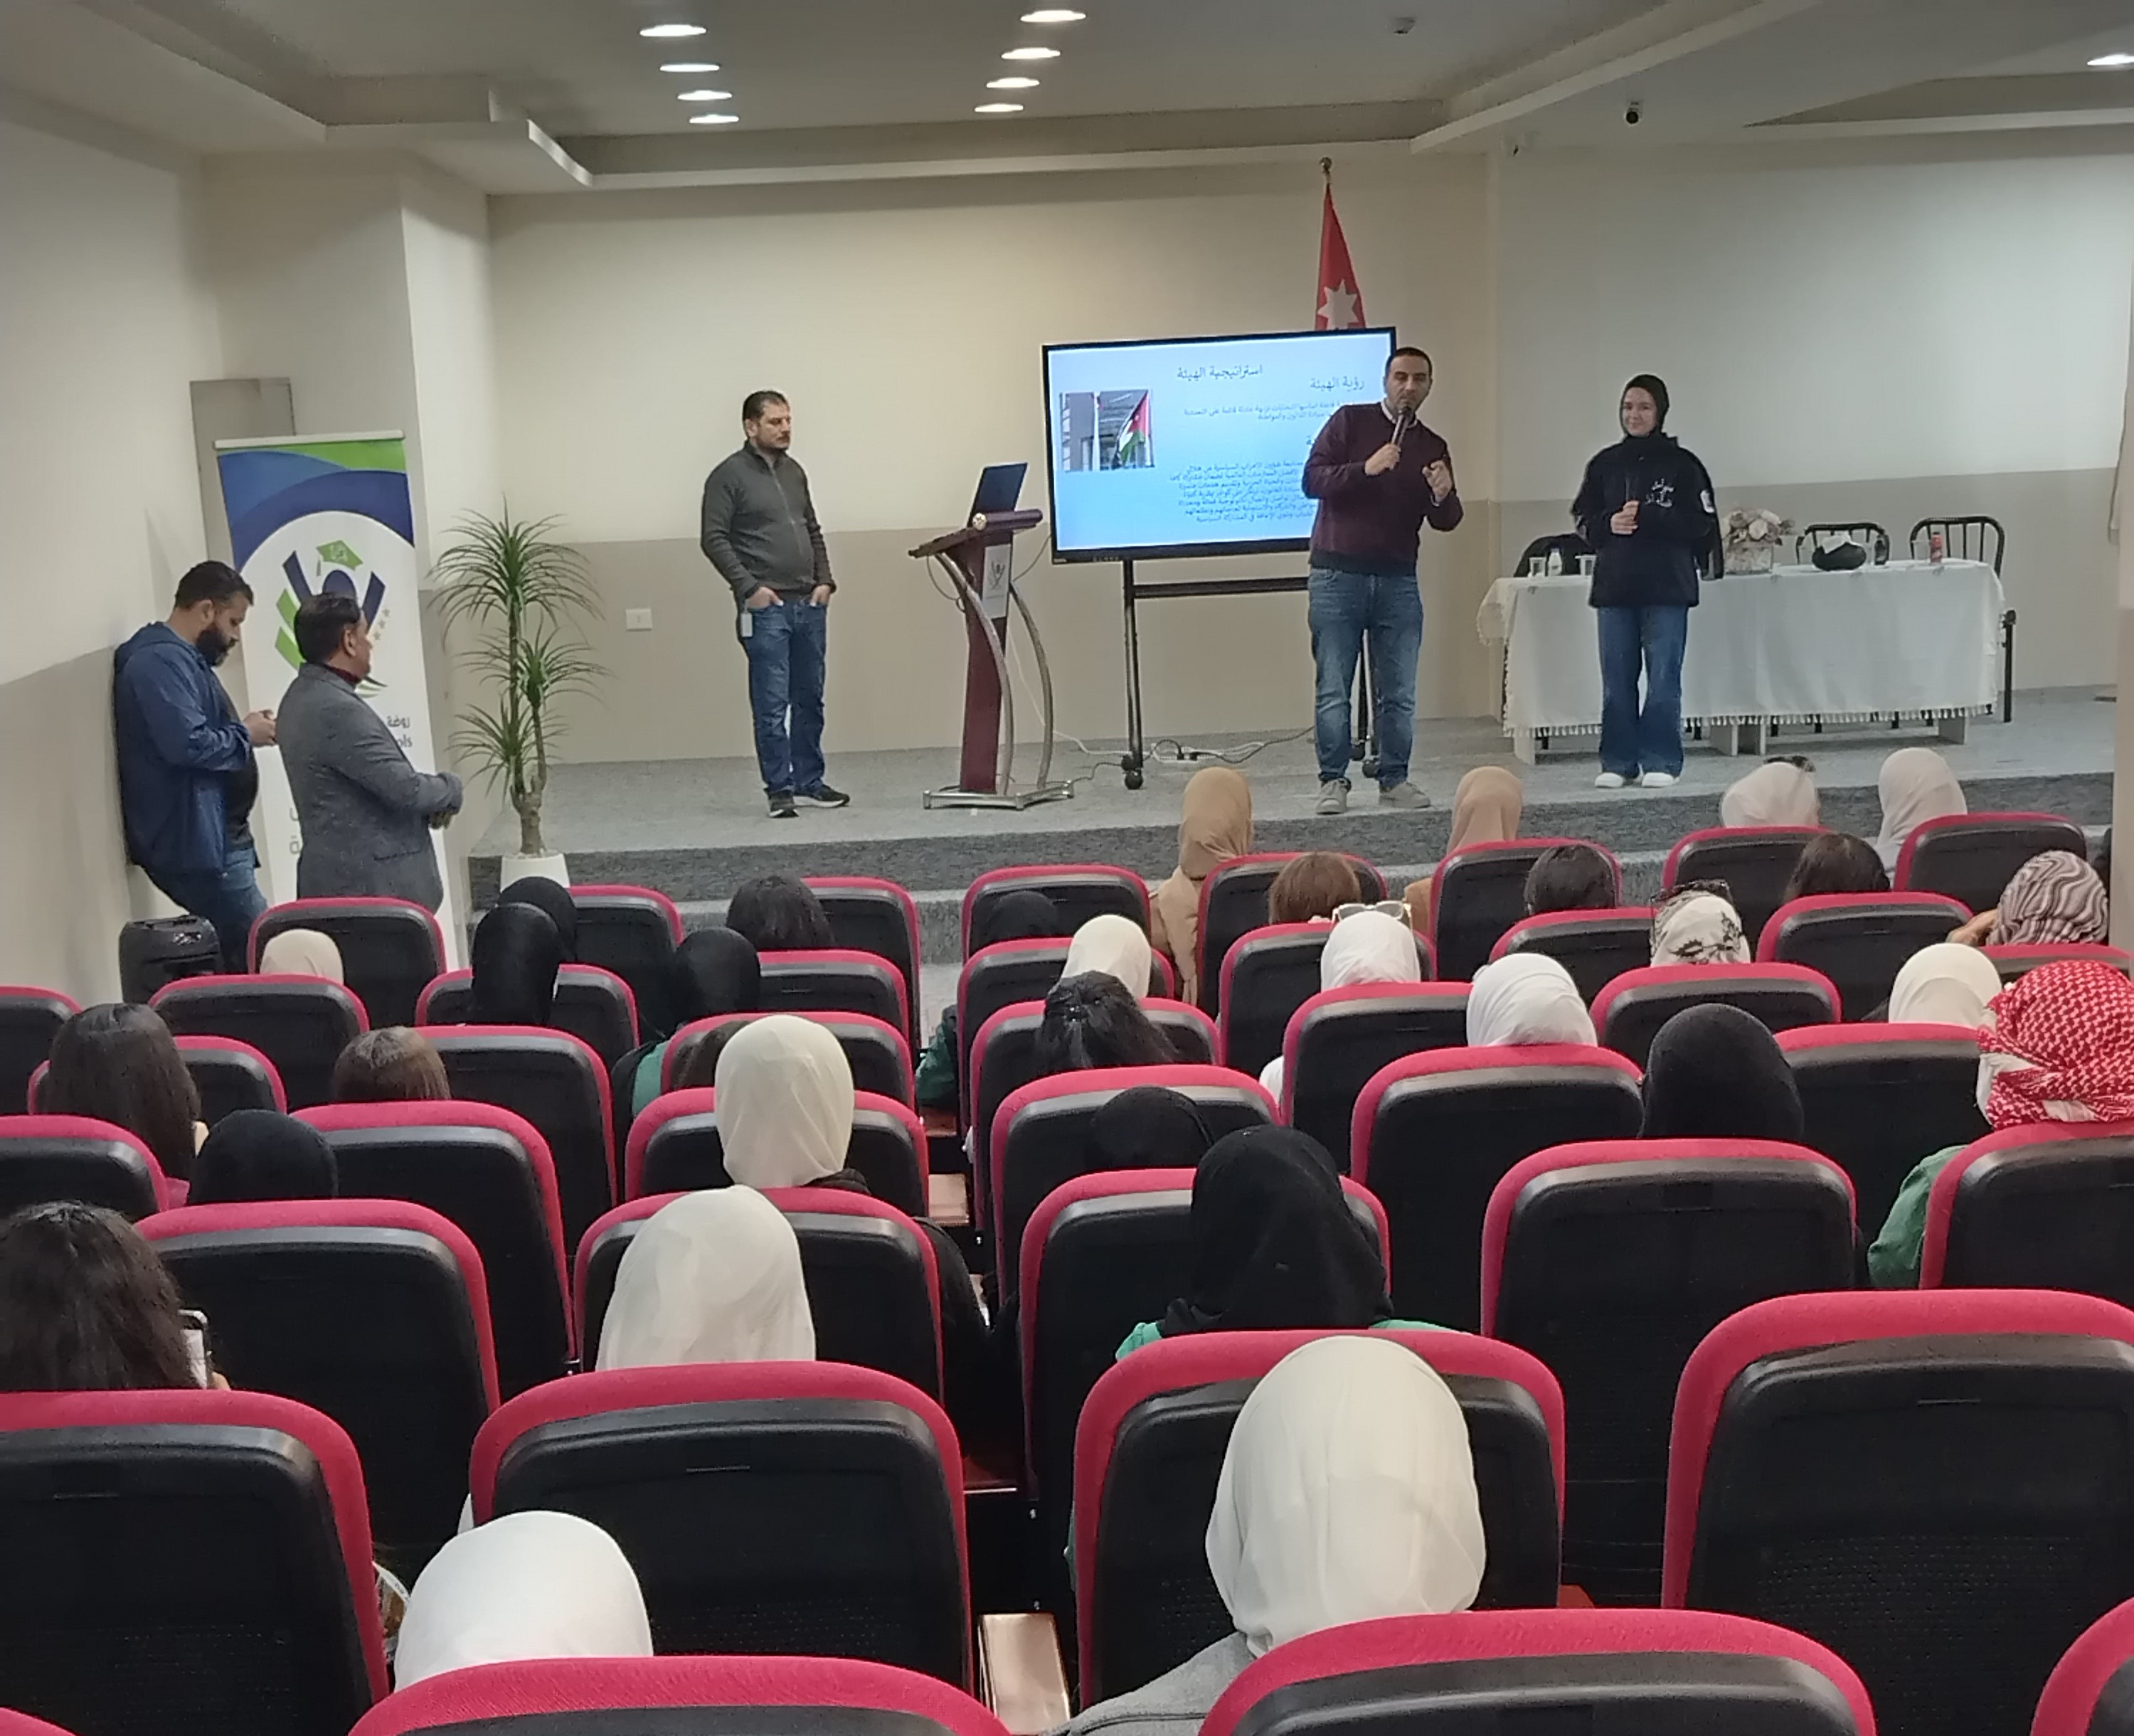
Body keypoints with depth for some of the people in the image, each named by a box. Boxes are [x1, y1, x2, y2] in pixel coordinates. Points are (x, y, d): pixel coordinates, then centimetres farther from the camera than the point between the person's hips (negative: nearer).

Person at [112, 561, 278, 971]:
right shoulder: (161, 661, -15)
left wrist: (243, 731, 6)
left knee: (241, 951, 10)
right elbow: (188, 745, -27)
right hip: (197, 840, -11)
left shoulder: (179, 658, 19)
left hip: (210, 836, 11)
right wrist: (245, 735, -11)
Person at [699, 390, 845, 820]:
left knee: (810, 700, 11)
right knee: (772, 704, -5)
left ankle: (809, 783, 20)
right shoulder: (729, 475, -6)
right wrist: (748, 587, -15)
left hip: (809, 605, 7)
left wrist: (825, 580, 8)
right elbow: (714, 539, -10)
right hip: (766, 608, -7)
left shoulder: (794, 471, 15)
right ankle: (780, 790, 2)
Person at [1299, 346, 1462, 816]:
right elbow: (1312, 480, -7)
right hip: (1337, 575, -3)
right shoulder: (1350, 421, 3)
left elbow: (1447, 521, 8)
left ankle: (1395, 780, 11)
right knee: (1333, 689, -3)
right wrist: (1365, 469, -20)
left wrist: (1444, 496, -14)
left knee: (1399, 692, 3)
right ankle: (1333, 781, 3)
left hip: (1398, 580, 3)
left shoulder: (1433, 447, 13)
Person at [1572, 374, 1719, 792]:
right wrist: (1610, 524, -9)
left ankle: (1661, 762, 5)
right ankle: (1618, 762, 11)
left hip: (1667, 588, -3)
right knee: (1616, 680, 5)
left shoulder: (1682, 464, 0)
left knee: (1664, 679, -1)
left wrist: (1645, 518, -15)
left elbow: (1701, 523, -6)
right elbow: (1583, 520, 12)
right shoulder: (1604, 464, 10)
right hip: (1615, 586, 3)